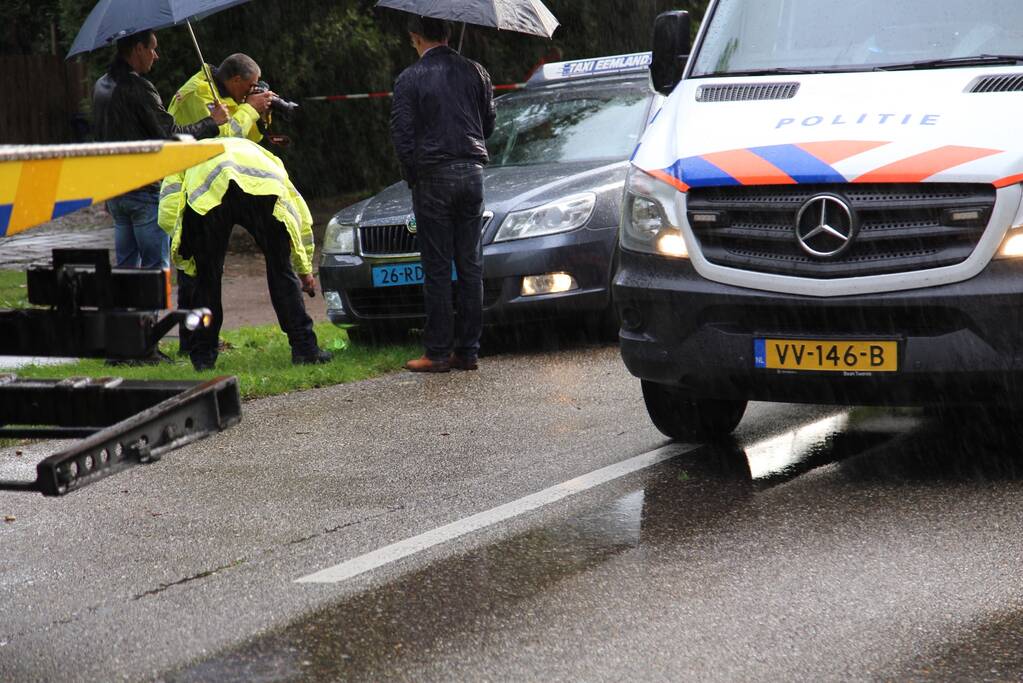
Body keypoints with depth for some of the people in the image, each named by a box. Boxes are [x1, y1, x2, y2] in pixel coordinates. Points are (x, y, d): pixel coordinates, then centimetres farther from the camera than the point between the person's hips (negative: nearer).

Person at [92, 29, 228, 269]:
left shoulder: (101, 86, 12)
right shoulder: (137, 87, -16)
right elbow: (172, 136, -17)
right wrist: (212, 121, -4)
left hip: (114, 191, 9)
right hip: (144, 191, -8)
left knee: (126, 265, 12)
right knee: (156, 267, -5)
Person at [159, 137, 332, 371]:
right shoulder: (259, 152, 45)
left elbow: (167, 216, 23)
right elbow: (301, 215, 41)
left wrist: (188, 263, 36)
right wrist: (305, 269, 49)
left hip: (208, 196, -1)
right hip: (263, 192, 1)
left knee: (207, 278, 16)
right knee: (281, 272, 15)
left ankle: (203, 357, 22)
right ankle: (304, 349, 15)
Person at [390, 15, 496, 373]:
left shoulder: (410, 79, -8)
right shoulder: (475, 72, 5)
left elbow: (402, 134, -9)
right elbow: (489, 123, 12)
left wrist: (412, 177, 4)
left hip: (432, 178, -4)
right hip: (472, 173, 4)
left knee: (437, 268, -1)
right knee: (470, 265, 8)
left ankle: (438, 352, 1)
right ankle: (468, 350, 9)